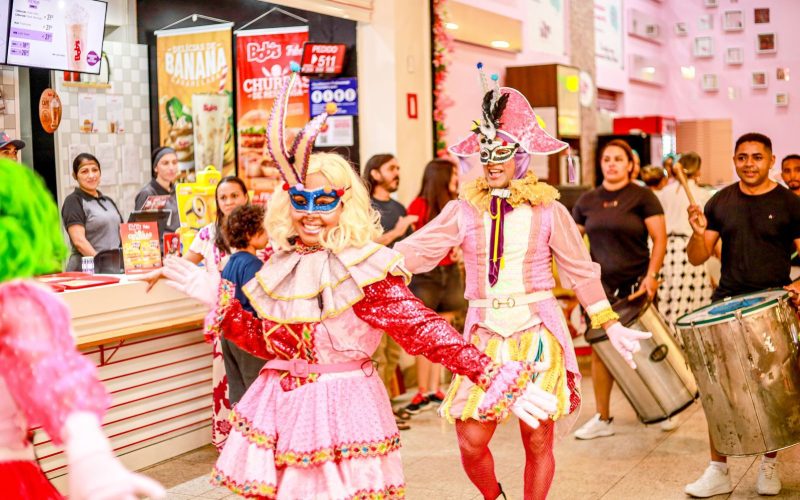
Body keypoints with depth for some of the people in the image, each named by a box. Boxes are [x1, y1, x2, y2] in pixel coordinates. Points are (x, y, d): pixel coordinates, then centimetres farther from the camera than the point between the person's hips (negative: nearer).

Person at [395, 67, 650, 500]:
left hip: (537, 333, -1)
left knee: (538, 440, 4)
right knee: (471, 442, -1)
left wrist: (611, 325, 10)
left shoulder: (547, 210, 1)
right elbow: (416, 250, -8)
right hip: (485, 334, 1)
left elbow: (581, 271, 9)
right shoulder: (465, 210, 2)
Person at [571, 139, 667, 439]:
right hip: (600, 285, 3)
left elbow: (660, 239, -7)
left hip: (636, 284, -3)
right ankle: (602, 418, 10)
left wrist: (652, 275, -18)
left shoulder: (642, 197, -3)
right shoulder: (587, 201, 9)